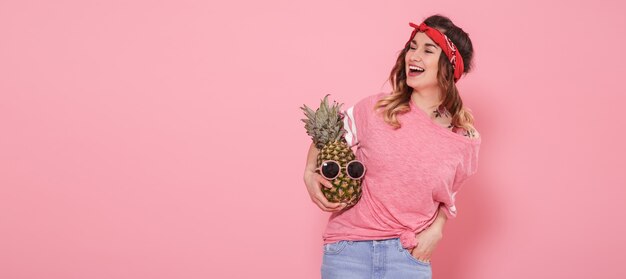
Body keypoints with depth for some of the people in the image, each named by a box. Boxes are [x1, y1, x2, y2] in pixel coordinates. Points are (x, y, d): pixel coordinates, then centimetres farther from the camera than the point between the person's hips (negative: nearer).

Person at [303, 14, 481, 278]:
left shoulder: (466, 140, 0)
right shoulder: (376, 108, -3)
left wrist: (436, 229, 1)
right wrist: (310, 173, -5)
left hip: (409, 255, 1)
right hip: (349, 245, 0)